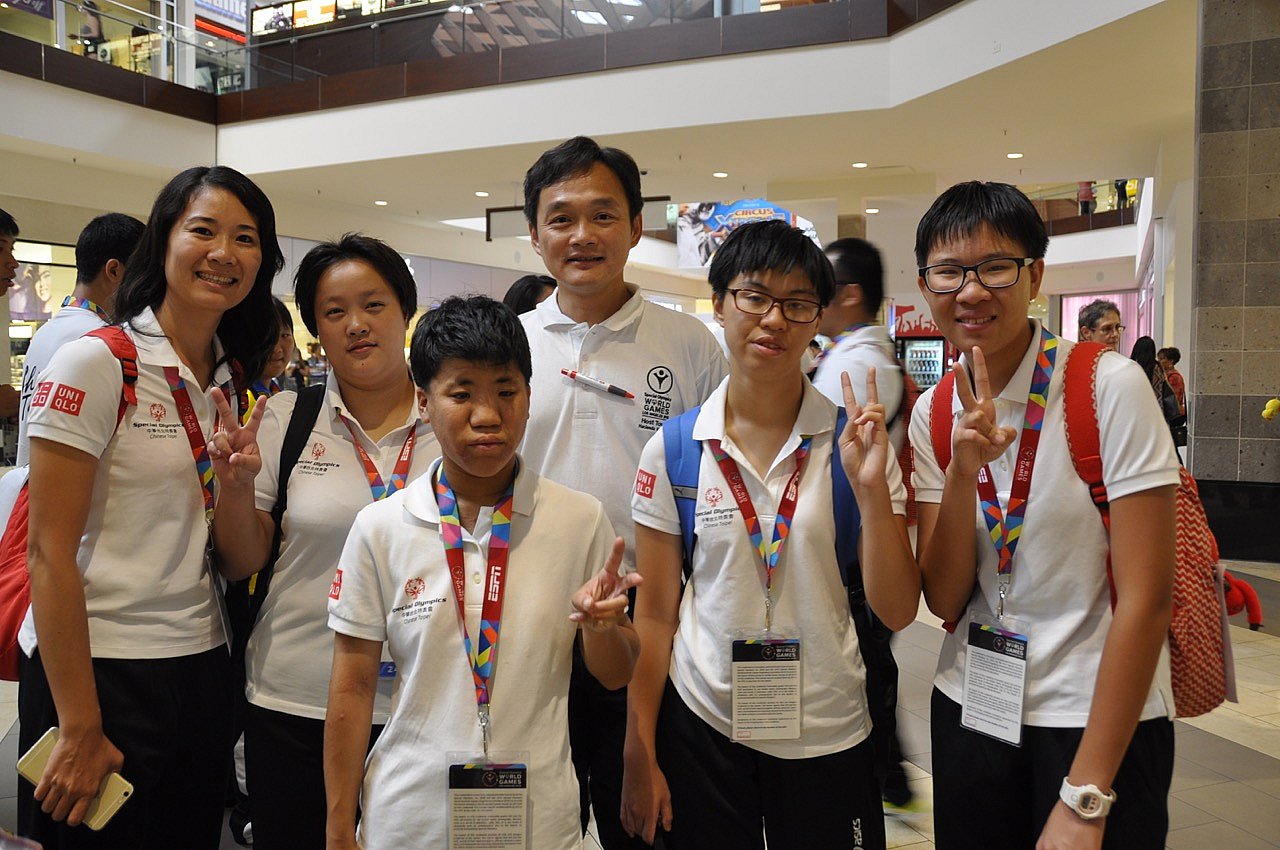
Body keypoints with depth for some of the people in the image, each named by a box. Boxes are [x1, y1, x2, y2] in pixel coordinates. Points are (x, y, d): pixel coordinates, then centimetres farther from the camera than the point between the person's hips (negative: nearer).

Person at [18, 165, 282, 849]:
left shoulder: (236, 379, 7)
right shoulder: (95, 364, -12)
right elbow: (50, 556, -14)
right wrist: (80, 729, -14)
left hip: (200, 670, 6)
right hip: (97, 671, -6)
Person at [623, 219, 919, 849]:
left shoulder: (853, 441, -6)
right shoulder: (672, 450, -5)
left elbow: (897, 611, -7)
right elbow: (655, 615, 0)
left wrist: (872, 488, -21)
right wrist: (639, 756, 1)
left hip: (828, 733, 0)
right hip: (702, 724, 0)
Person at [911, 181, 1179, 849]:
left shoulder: (1110, 387, -15)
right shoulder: (935, 413, -1)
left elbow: (1146, 597, -16)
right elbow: (944, 600, -5)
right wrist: (964, 469, -22)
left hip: (1102, 720, -4)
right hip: (970, 711, 5)